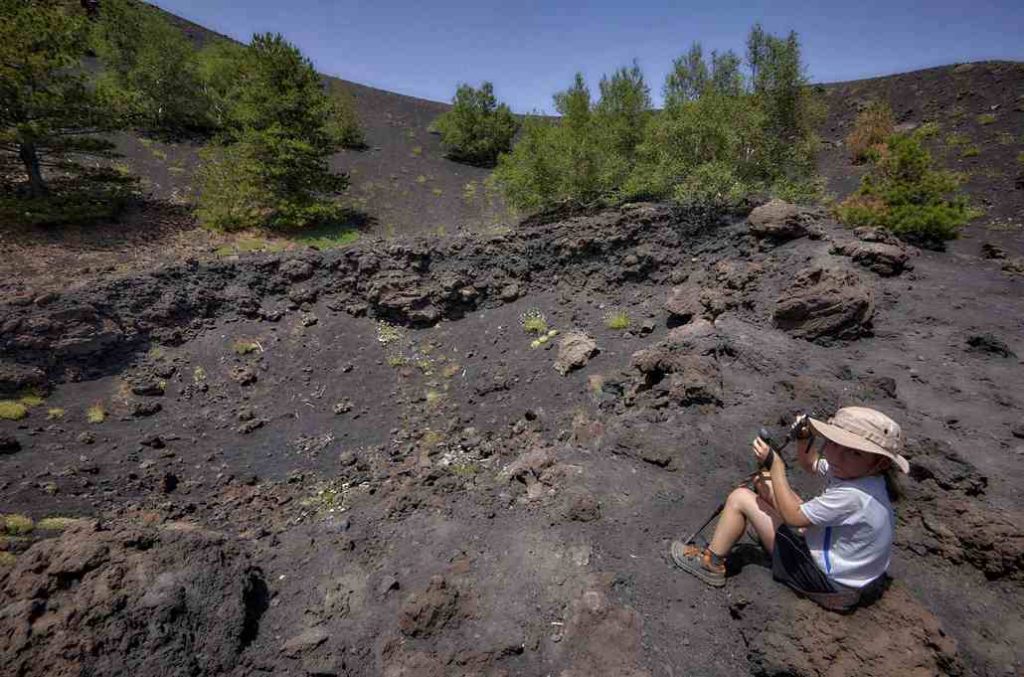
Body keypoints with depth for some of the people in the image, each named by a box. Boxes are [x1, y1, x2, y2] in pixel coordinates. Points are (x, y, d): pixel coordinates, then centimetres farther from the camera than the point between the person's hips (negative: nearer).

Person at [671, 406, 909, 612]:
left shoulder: (852, 496, -35)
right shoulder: (850, 471, -10)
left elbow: (792, 516, -24)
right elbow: (809, 463, 12)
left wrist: (775, 464, -21)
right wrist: (804, 437, -8)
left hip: (828, 582, -9)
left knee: (740, 498, -11)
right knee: (766, 483, 12)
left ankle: (711, 562, 6)